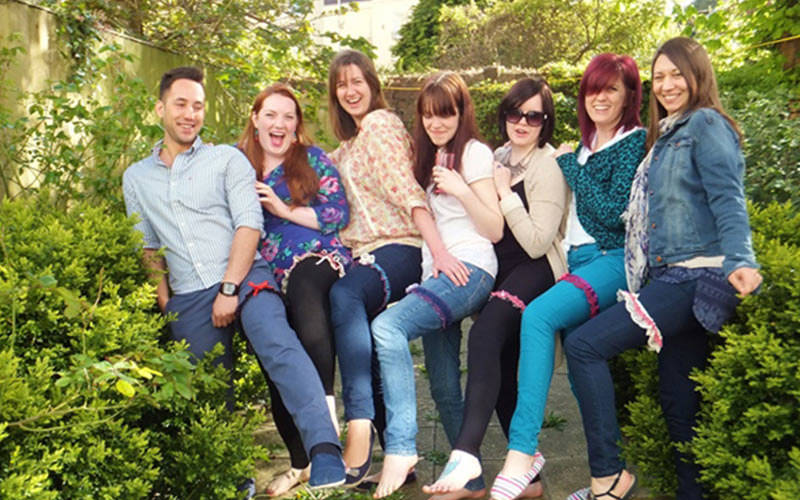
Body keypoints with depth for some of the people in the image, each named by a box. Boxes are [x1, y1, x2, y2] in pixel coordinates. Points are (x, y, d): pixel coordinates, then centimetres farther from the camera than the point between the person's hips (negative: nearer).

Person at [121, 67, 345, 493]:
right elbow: (147, 247, 21)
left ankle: (324, 450, -40)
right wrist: (164, 302, 8)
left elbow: (249, 224, -2)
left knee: (278, 345, -30)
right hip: (188, 300, 4)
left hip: (245, 278, -4)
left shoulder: (227, 159, 9)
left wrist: (230, 288, -11)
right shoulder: (136, 178, 20)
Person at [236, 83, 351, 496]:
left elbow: (339, 214, -1)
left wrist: (283, 208, -6)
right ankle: (301, 461, 16)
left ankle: (326, 402, -32)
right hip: (266, 278, 3)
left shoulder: (313, 159, 8)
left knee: (302, 285, -38)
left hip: (317, 259, -3)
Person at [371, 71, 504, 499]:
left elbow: (495, 230, -4)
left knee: (387, 326, -29)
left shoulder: (475, 153, 2)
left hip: (471, 268, -8)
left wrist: (463, 191, -17)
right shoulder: (429, 159, 24)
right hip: (436, 272, 8)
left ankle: (400, 448, -29)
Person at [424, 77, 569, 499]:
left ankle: (466, 452, -38)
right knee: (499, 368, 5)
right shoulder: (498, 158, 13)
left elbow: (536, 243, -16)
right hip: (498, 271, 8)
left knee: (484, 336, -31)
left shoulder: (547, 168, -8)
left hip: (536, 272, -8)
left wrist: (505, 193, -15)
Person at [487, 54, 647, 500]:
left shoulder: (634, 142, -4)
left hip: (613, 260, -9)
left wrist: (570, 165, -6)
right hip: (579, 259, 9)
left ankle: (522, 454, -31)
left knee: (539, 315, -29)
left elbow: (614, 211, -15)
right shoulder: (586, 146, 20)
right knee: (577, 356, -2)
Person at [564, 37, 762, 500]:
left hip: (694, 276, -9)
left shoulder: (706, 124, -5)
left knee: (584, 345, -15)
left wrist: (739, 261, -31)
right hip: (672, 276, 9)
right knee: (678, 400, 11)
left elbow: (728, 199, -17)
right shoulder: (669, 134, 23)